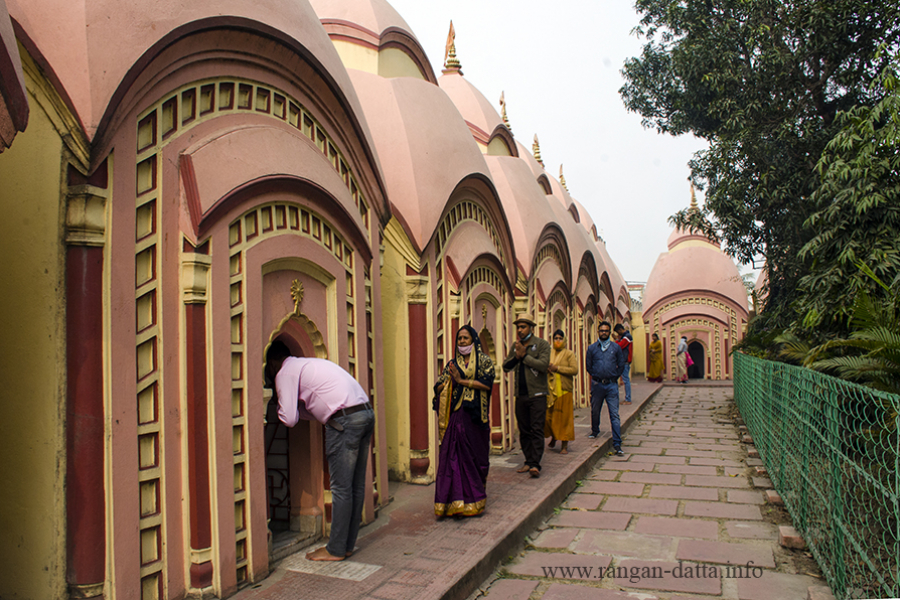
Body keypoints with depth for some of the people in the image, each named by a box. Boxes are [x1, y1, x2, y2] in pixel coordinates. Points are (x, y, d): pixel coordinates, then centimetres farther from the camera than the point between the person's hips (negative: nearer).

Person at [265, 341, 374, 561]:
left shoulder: (286, 372, 3)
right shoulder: (310, 364, 29)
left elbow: (289, 419, -2)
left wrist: (279, 406, 18)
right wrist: (291, 405, 32)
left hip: (345, 420, -9)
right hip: (366, 413, 9)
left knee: (341, 487, 0)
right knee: (356, 485, 13)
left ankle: (336, 550, 9)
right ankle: (348, 545, 22)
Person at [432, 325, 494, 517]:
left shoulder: (484, 361, 5)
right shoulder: (452, 364, 14)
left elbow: (487, 383, -11)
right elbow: (438, 388, 9)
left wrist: (461, 380, -13)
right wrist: (450, 380, -11)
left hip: (475, 415, -2)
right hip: (455, 415, 2)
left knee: (475, 455, 2)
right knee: (453, 455, -4)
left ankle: (474, 497, 15)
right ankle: (456, 498, 1)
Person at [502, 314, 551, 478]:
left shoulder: (542, 344, -3)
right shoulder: (515, 346, 13)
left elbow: (543, 365, -17)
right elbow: (506, 367, 8)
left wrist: (524, 355, -15)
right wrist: (516, 357, -10)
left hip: (537, 394, -5)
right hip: (520, 395, 5)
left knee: (537, 429, -8)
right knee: (524, 430, 9)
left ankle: (535, 464, -9)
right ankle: (528, 461, 17)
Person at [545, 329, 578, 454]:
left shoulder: (569, 354, 1)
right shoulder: (549, 353, 12)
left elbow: (574, 369, -10)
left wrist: (557, 368, -14)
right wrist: (547, 368, -5)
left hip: (564, 389, -3)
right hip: (550, 388, 3)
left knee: (564, 417, -2)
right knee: (548, 415, 5)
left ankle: (565, 445, 4)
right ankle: (553, 437, 30)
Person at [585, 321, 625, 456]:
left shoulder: (616, 347, 4)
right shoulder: (592, 348, 5)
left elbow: (621, 365, 10)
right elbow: (588, 366, 11)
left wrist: (613, 377, 8)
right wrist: (597, 377, 10)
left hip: (612, 385, -1)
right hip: (597, 384, 1)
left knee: (614, 414, -6)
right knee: (595, 411, 14)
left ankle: (617, 444, -6)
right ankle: (595, 431, 42)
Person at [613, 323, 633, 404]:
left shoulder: (627, 336, -13)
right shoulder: (625, 336, 18)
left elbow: (619, 346, -18)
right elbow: (620, 346, 15)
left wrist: (617, 340, -6)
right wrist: (618, 339, 4)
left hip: (625, 361, -10)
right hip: (624, 361, 10)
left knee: (626, 380, -8)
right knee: (626, 380, 12)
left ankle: (628, 400, -5)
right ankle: (627, 398, 16)